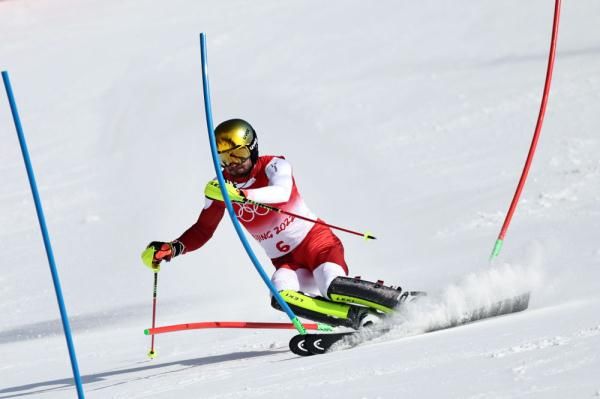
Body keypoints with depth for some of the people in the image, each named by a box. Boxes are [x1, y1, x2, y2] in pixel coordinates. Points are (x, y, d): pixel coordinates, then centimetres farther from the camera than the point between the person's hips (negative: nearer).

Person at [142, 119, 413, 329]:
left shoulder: (273, 166, -11)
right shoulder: (221, 188, 3)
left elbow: (282, 192, -34)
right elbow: (202, 231, 11)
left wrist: (240, 194, -50)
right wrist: (171, 249, -8)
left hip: (315, 238, -4)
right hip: (286, 261, 4)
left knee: (334, 287, -33)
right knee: (282, 297, -31)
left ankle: (406, 303, -21)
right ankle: (363, 319, -31)